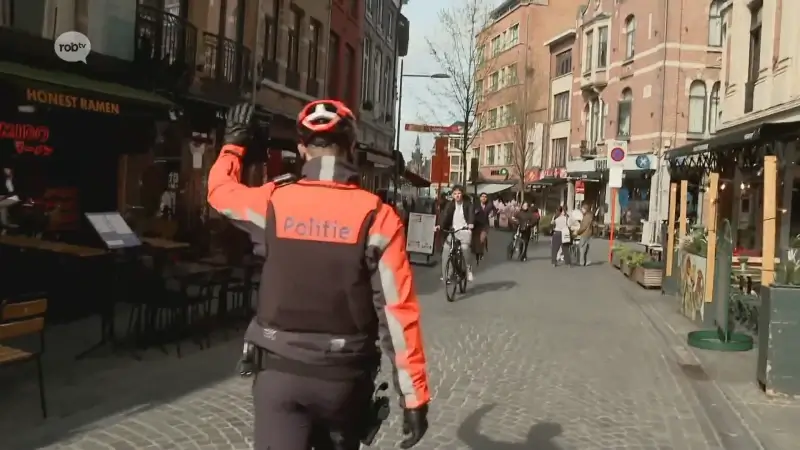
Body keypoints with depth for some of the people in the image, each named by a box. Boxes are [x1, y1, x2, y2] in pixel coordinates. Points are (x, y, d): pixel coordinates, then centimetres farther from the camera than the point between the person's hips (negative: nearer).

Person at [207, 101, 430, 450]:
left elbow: (220, 189, 17)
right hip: (345, 376, 0)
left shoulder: (274, 201, -6)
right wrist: (414, 397, -7)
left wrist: (234, 143, 36)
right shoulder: (377, 216, -10)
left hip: (279, 372, 0)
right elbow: (399, 312, -13)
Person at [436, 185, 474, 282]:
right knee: (445, 248, -16)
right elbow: (444, 215, -9)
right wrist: (440, 225, -28)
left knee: (465, 247, -30)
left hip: (465, 230, -3)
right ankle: (444, 274, -4)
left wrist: (471, 223, -38)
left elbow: (471, 213, -16)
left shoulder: (467, 204, 1)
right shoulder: (450, 205, 5)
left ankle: (469, 268, -10)